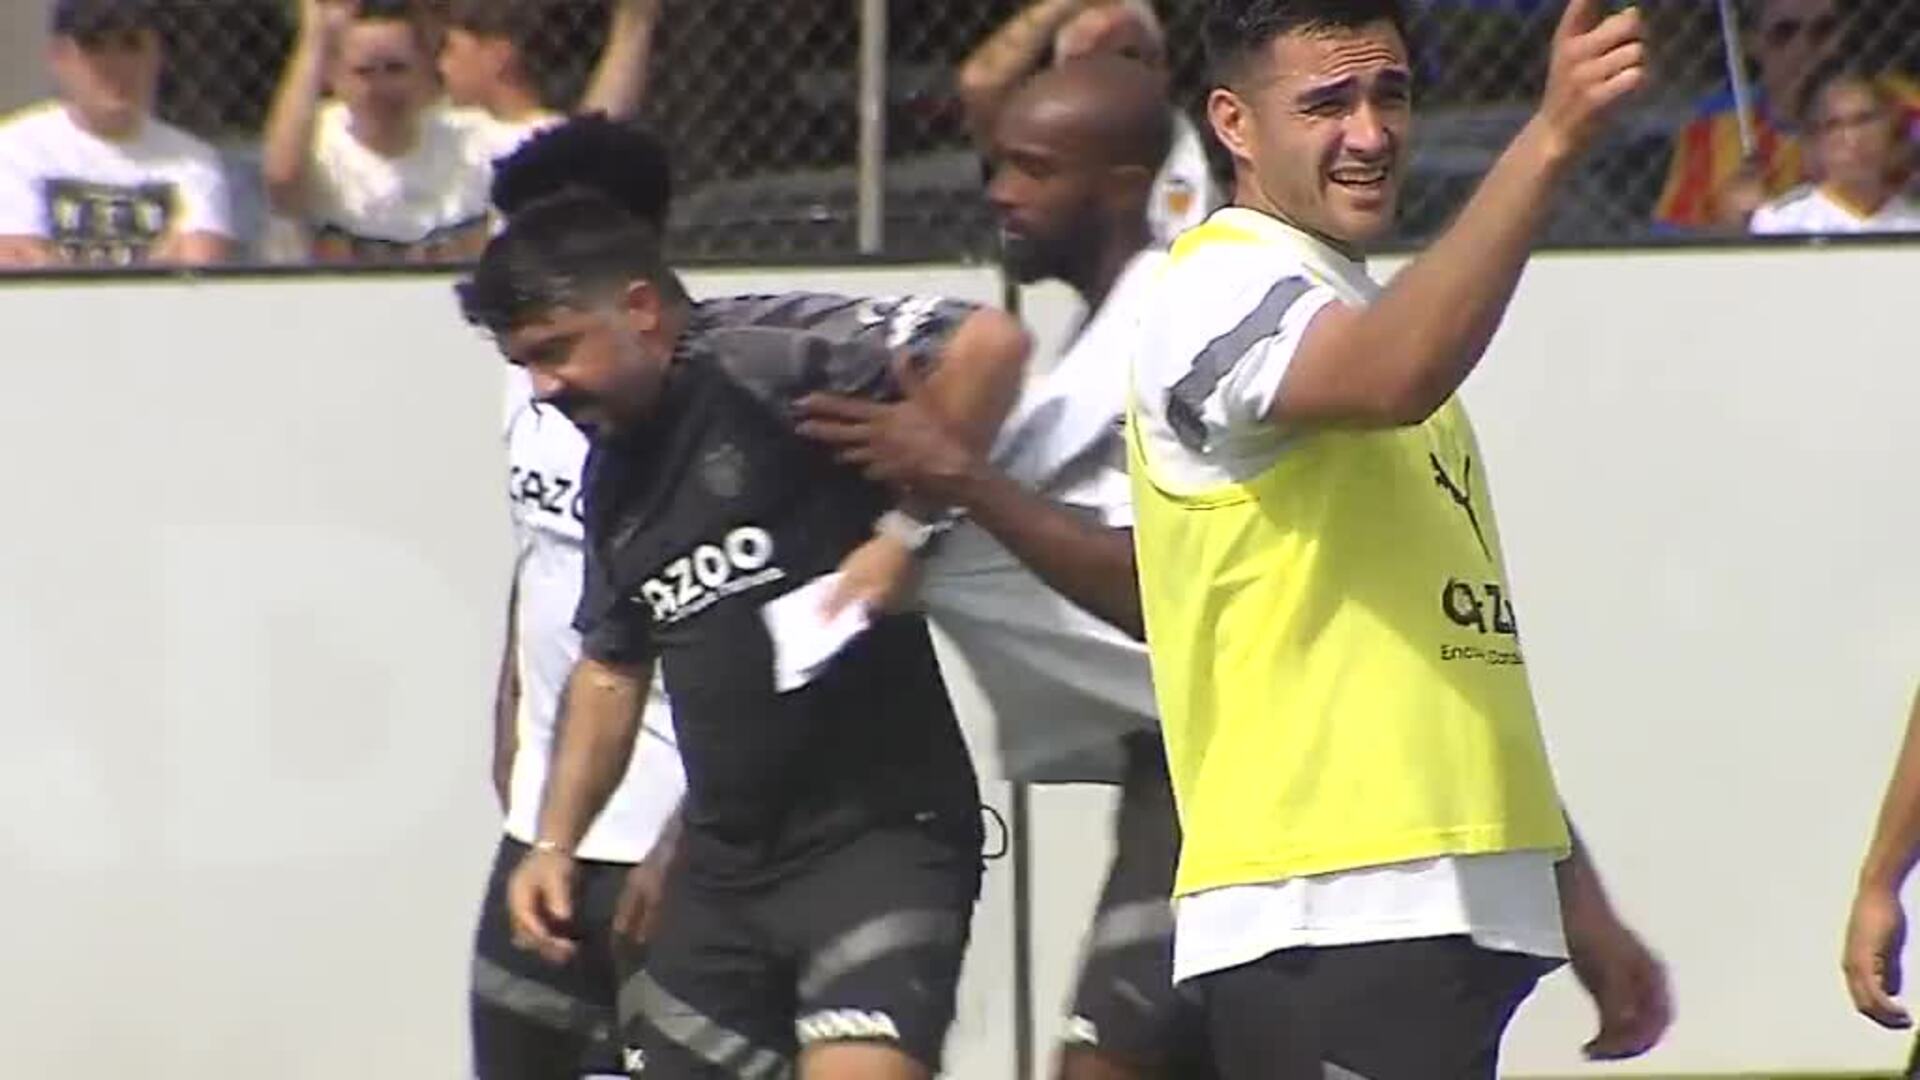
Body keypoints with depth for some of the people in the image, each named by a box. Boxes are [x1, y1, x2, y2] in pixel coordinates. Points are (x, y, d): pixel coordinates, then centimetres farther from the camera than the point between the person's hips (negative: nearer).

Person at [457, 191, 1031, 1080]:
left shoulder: (762, 372, -14)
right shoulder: (613, 472, 12)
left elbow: (988, 345, -26)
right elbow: (613, 665, 24)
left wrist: (907, 530, -24)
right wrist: (555, 841, 17)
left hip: (881, 832, -9)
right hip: (724, 864, 9)